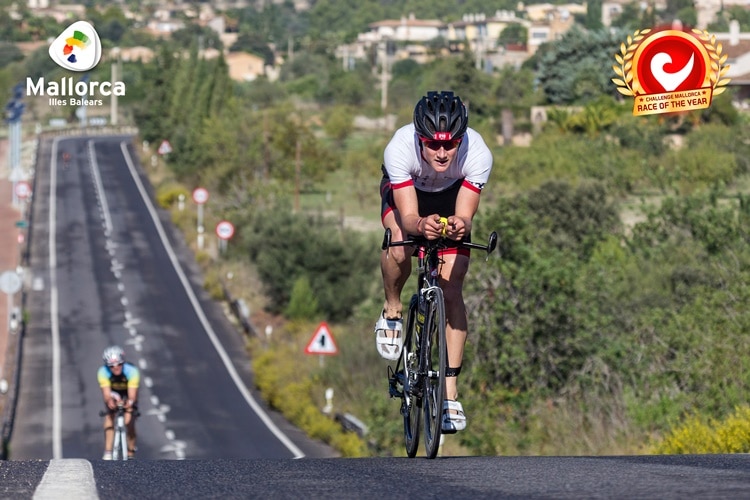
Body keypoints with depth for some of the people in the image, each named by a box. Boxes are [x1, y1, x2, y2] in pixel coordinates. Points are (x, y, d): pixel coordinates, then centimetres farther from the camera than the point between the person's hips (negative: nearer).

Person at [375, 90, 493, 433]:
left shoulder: (478, 155, -36)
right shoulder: (399, 149, -39)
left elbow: (465, 217, -36)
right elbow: (407, 217, -39)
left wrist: (459, 225, -60)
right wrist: (421, 225, -63)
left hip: (451, 200, 1)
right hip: (404, 192, -1)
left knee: (452, 291, -11)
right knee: (399, 247, -33)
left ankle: (450, 391, -7)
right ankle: (392, 311, -2)